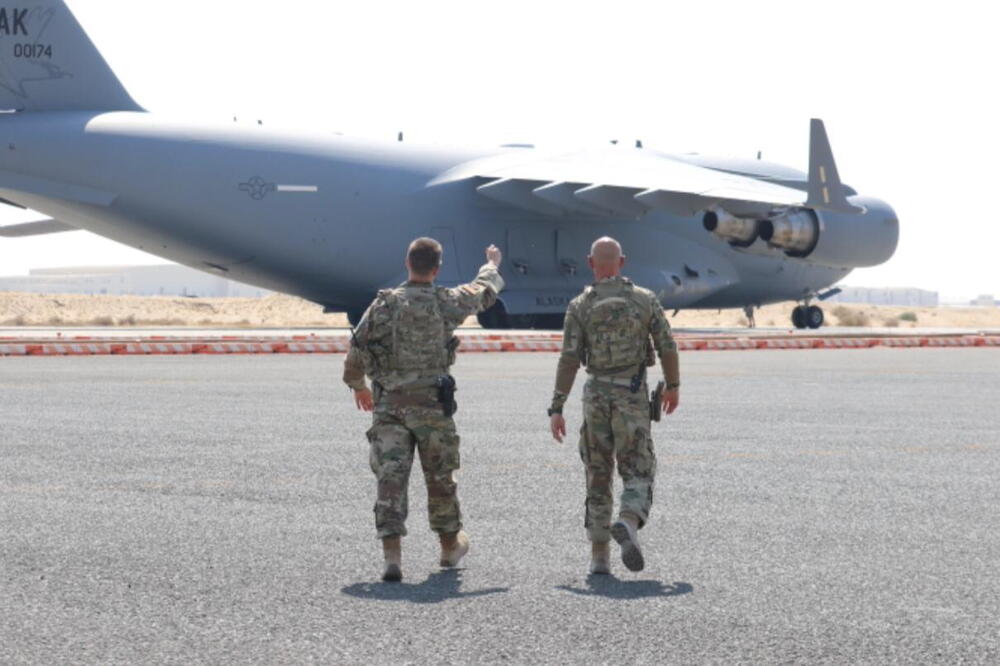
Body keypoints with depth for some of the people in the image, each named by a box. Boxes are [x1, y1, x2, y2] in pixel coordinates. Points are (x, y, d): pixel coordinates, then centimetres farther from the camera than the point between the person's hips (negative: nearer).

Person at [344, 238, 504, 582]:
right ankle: (450, 545, 33)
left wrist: (358, 386, 21)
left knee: (390, 478, -2)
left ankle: (392, 557, -11)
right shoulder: (445, 303, -4)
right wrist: (493, 265, 37)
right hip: (430, 404, -1)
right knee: (440, 477, 15)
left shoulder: (383, 304, -2)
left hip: (387, 404, 1)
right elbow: (483, 292, 16)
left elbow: (355, 353, 2)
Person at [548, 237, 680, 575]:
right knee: (638, 471, 3)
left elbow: (569, 360, -7)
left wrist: (556, 409, -6)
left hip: (596, 395, 1)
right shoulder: (645, 299, 0)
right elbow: (667, 347, 1)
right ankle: (628, 524, -28)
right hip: (632, 396, -1)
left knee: (598, 476, 11)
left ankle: (599, 555, 11)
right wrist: (673, 385, 17)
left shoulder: (579, 306, -2)